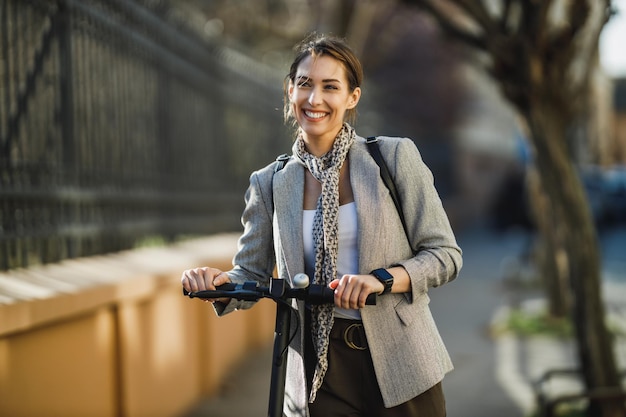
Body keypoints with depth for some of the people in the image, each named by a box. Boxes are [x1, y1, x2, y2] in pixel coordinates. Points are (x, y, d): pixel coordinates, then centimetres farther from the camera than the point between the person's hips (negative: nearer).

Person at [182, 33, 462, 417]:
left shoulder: (396, 157, -4)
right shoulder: (269, 184, 5)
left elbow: (445, 255, -5)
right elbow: (251, 275, 8)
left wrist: (380, 279, -22)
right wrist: (219, 282, -14)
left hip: (400, 368, -1)